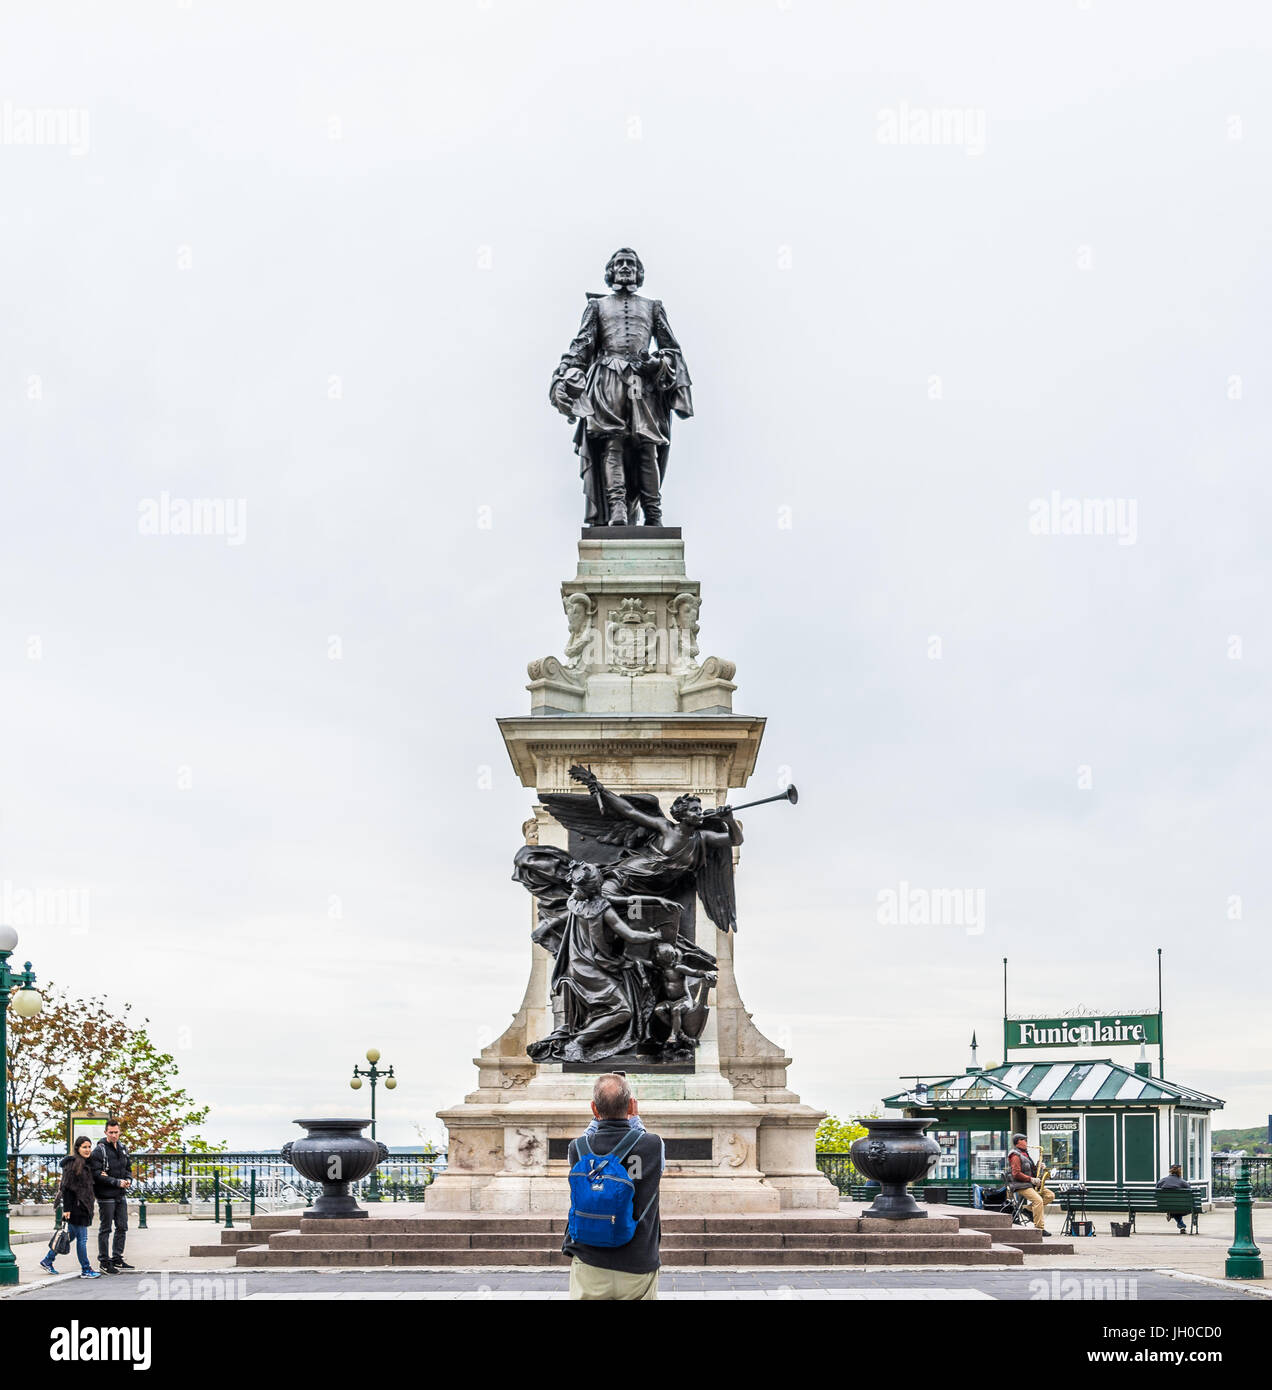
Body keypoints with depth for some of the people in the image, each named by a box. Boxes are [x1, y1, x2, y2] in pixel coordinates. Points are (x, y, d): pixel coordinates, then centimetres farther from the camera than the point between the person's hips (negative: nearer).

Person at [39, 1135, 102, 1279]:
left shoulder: (86, 1163, 14)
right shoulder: (72, 1163, -13)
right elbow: (66, 1187, -16)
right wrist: (66, 1208, -18)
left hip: (82, 1206, 9)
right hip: (74, 1206, -9)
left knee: (71, 1235, 14)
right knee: (82, 1238, -4)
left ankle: (47, 1261, 25)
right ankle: (86, 1270, 2)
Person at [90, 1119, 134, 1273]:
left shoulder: (122, 1148, 9)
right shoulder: (99, 1150, -13)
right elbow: (97, 1174, -18)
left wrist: (128, 1180, -2)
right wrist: (117, 1182, -20)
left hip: (121, 1196, 7)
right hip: (106, 1195, -7)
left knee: (122, 1227, 11)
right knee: (105, 1229, 1)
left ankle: (117, 1259, 22)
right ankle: (104, 1262, 8)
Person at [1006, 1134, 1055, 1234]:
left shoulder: (1024, 1154, 21)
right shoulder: (1016, 1156, -11)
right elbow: (1016, 1174, -19)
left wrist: (1038, 1167, 7)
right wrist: (1031, 1179, -20)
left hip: (1030, 1184, 9)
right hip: (1021, 1186, -9)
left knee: (1051, 1195, -1)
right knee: (1038, 1200, -28)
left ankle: (1032, 1206, -1)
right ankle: (1040, 1228, -29)